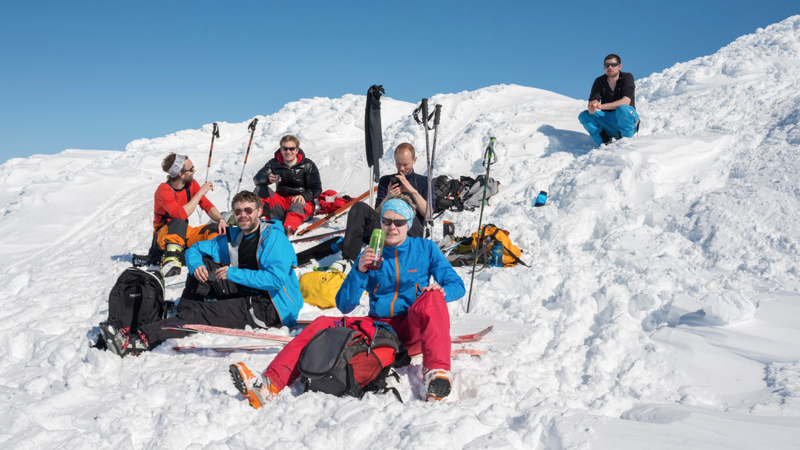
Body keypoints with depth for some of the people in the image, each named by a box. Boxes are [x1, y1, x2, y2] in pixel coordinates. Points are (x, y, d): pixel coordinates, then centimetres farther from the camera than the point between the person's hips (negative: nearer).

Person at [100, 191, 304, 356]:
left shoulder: (274, 238, -13)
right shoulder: (233, 237, 11)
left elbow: (276, 279, -25)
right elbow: (195, 249, 17)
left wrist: (234, 273, -22)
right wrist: (195, 265, -7)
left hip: (271, 307, -8)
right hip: (248, 296, 8)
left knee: (201, 313, -23)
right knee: (204, 264, 4)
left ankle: (139, 341, -26)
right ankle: (184, 310, 2)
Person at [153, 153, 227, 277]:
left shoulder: (191, 184, -2)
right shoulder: (164, 190, -22)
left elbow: (207, 206, 4)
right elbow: (181, 215, -36)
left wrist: (221, 220, -16)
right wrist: (200, 193, -30)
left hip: (184, 233, 7)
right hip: (163, 234, -7)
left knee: (217, 228, -12)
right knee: (179, 223, -39)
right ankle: (171, 260, -51)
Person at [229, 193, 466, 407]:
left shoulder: (425, 249, 7)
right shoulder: (370, 256, 10)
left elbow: (457, 285, 6)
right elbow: (344, 306, 5)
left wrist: (440, 290, -19)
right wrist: (359, 272, -11)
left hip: (413, 330, -2)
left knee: (432, 299, -33)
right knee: (323, 324, -19)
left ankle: (436, 372, -50)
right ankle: (270, 384, -36)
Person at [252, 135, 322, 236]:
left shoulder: (307, 165, -2)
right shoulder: (274, 163, 6)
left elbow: (317, 189, -6)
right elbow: (257, 179, -4)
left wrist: (303, 196, -28)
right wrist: (268, 179, -29)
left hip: (303, 202, -4)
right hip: (280, 203, 4)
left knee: (297, 204, -40)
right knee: (260, 189, -16)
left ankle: (287, 230, -67)